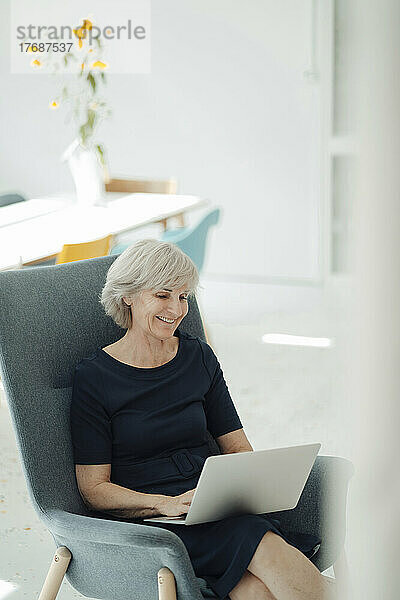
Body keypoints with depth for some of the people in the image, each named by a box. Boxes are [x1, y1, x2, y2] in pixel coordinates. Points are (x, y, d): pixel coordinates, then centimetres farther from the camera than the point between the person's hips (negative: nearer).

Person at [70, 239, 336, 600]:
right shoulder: (93, 377, 0)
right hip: (146, 522, -4)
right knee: (266, 547, -33)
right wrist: (167, 504, -19)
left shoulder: (200, 358, 14)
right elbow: (94, 489, -3)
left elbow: (237, 447, 18)